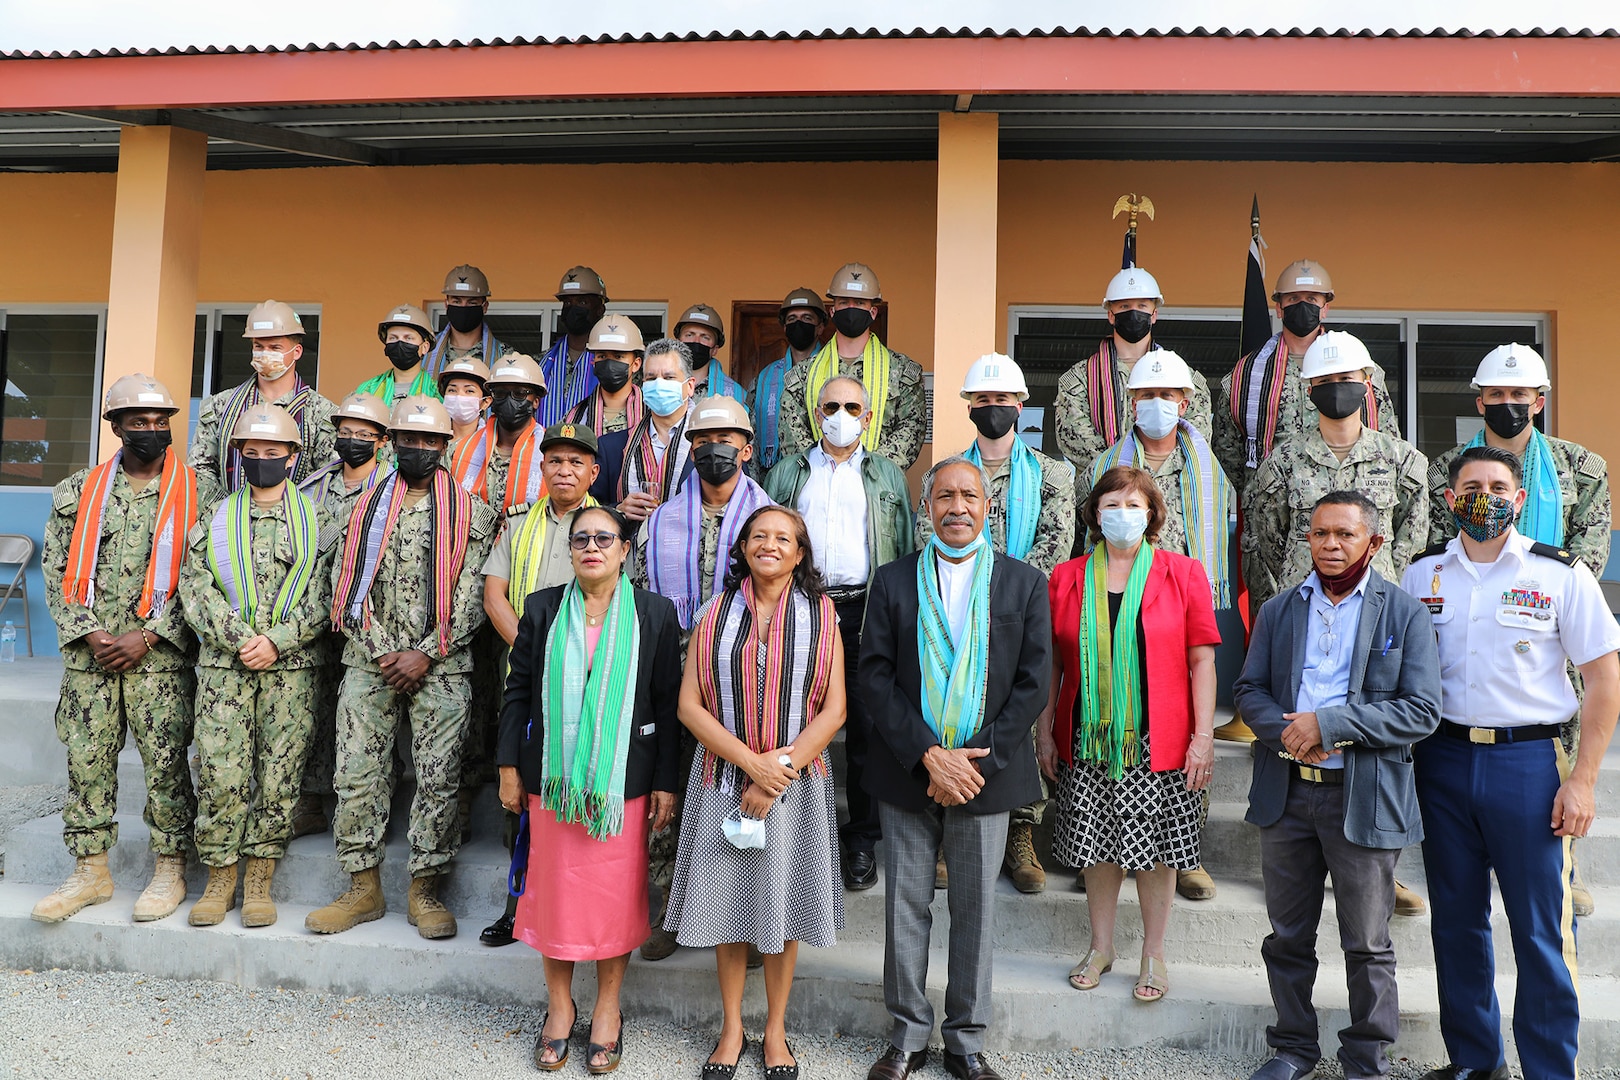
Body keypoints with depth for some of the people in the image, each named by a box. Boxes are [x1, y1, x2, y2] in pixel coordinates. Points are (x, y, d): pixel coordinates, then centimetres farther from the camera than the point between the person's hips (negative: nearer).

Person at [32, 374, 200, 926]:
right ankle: (90, 871, 20)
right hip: (90, 653, 3)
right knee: (86, 760, 7)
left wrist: (146, 637, -10)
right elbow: (57, 571, 8)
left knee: (166, 762, 0)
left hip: (161, 656, -3)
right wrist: (88, 633, -6)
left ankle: (170, 869, 13)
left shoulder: (195, 493, 0)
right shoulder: (79, 492, 9)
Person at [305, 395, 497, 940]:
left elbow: (472, 597, -3)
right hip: (368, 663, 3)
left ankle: (424, 890, 12)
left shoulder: (470, 512, 3)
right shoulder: (366, 506, 11)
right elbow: (344, 585, 6)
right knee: (357, 774, 3)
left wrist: (425, 654, -11)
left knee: (438, 778, -1)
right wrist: (379, 651, -6)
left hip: (440, 667, -2)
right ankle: (364, 889, 16)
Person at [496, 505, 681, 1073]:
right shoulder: (542, 608, 3)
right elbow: (518, 691, 7)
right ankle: (559, 1007, 29)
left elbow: (669, 704, 0)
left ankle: (608, 1008, 26)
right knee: (555, 889, 9)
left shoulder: (655, 615, -2)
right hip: (553, 778, 1)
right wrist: (509, 768, 4)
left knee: (617, 892, 7)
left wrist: (666, 783, -2)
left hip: (623, 780, -1)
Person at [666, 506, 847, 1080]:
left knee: (783, 904, 9)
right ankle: (732, 1029, 27)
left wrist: (780, 771, -13)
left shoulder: (820, 616, 1)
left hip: (796, 781, 0)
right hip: (724, 778, 1)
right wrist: (752, 762, -14)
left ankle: (776, 1031, 27)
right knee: (727, 903, 8)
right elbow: (689, 705, -4)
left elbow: (833, 710, -4)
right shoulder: (715, 615, 2)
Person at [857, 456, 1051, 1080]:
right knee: (905, 909, 10)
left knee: (976, 913, 11)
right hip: (907, 774, 0)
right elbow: (874, 677, -4)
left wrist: (977, 760, -11)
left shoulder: (1025, 584, 2)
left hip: (985, 774, 0)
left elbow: (1033, 683, -2)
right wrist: (928, 757, -14)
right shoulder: (893, 581, 2)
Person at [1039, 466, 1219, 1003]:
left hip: (1159, 742, -1)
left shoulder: (1183, 574, 0)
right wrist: (1045, 733, 5)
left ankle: (1153, 954, 25)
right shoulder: (1066, 578, 4)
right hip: (1088, 739, 2)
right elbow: (1051, 663, 6)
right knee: (1098, 848, 11)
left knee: (1156, 851, 7)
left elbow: (1202, 660, -2)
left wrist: (1203, 735, -7)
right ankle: (1100, 947, 29)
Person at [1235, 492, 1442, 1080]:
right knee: (1288, 937, 14)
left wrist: (1330, 724, -17)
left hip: (1364, 798, -3)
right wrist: (1287, 731, -13)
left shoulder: (1406, 613, -2)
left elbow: (1422, 710, -10)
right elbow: (1248, 690, 7)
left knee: (1367, 943, 9)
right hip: (1285, 794, 3)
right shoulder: (1278, 610, 9)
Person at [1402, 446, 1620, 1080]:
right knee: (1456, 920, 12)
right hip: (1442, 760, 3)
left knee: (1542, 929, 2)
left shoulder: (1561, 574, -2)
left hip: (1528, 760, -3)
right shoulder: (1421, 575, 6)